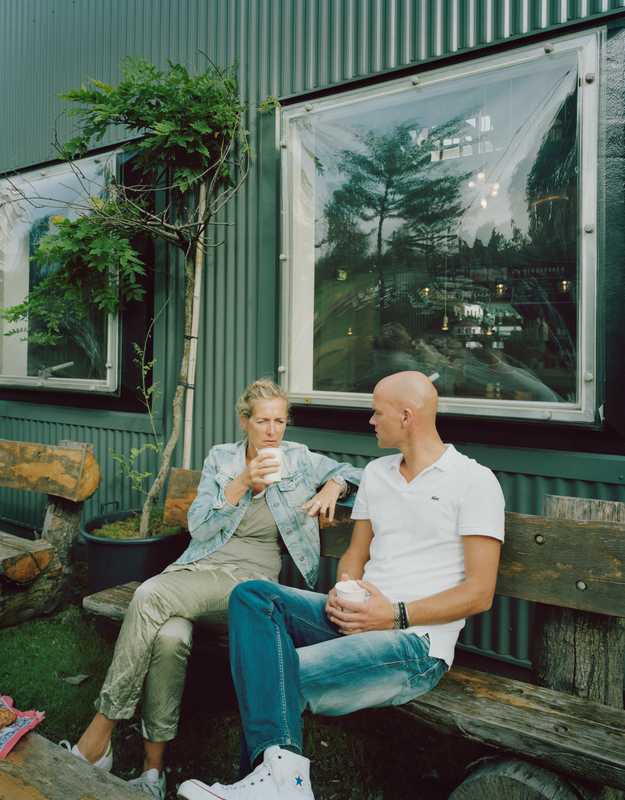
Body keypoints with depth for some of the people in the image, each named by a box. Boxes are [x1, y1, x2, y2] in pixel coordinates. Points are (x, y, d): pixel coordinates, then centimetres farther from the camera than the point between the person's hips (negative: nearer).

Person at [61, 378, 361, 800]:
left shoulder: (299, 459, 9)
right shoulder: (221, 458, 11)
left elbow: (351, 471, 21)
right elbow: (199, 528, 3)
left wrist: (332, 486, -2)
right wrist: (242, 482, -10)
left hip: (251, 578, -3)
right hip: (198, 566, 3)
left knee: (150, 596, -29)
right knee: (171, 635, -32)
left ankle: (99, 737, -18)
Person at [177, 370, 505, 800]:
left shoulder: (474, 480, -5)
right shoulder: (376, 472, 16)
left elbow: (480, 593, -9)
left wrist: (396, 614, -16)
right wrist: (343, 593, -2)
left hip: (419, 640, -7)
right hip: (357, 617, 7)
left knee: (280, 678, -24)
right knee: (252, 596, -17)